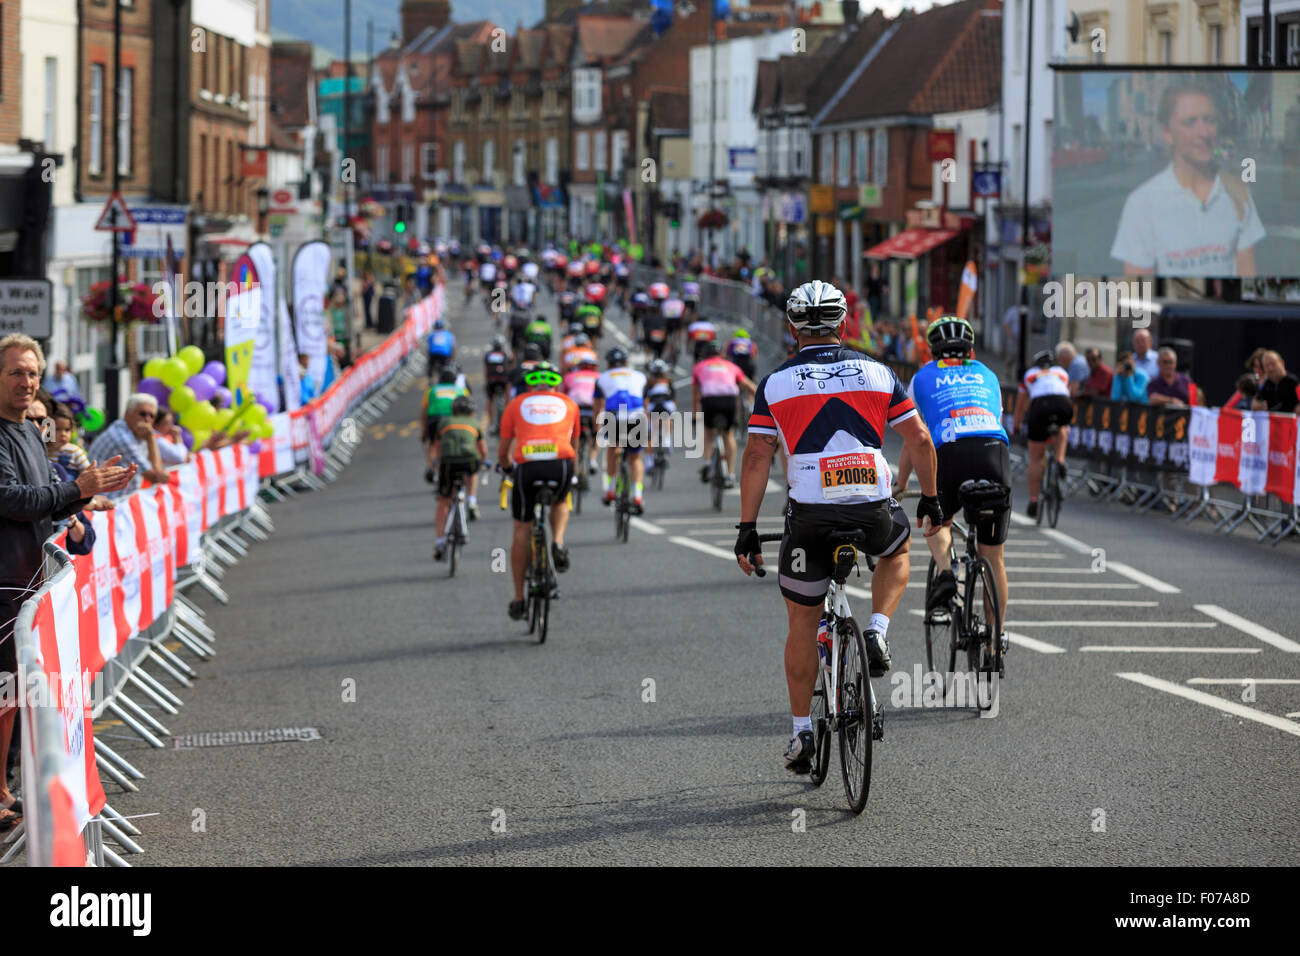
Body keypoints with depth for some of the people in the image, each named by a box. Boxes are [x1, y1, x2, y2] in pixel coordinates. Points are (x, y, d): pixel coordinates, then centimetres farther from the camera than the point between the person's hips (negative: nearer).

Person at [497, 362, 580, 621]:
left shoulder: (517, 405, 21)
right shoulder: (568, 403, 24)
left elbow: (503, 449, 23)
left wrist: (506, 467, 44)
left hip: (527, 466, -1)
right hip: (561, 465, 1)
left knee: (521, 531, 12)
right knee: (560, 503, 34)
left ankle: (518, 599, 12)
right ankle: (558, 543, 6)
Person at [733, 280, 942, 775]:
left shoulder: (776, 382, 4)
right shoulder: (877, 373, 8)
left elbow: (756, 458, 1)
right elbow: (919, 440, 8)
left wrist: (747, 528, 5)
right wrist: (930, 497, 22)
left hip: (810, 516, -1)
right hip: (873, 511, 1)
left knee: (802, 624, 15)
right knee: (897, 550, 36)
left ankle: (802, 734, 17)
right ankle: (877, 633, 12)